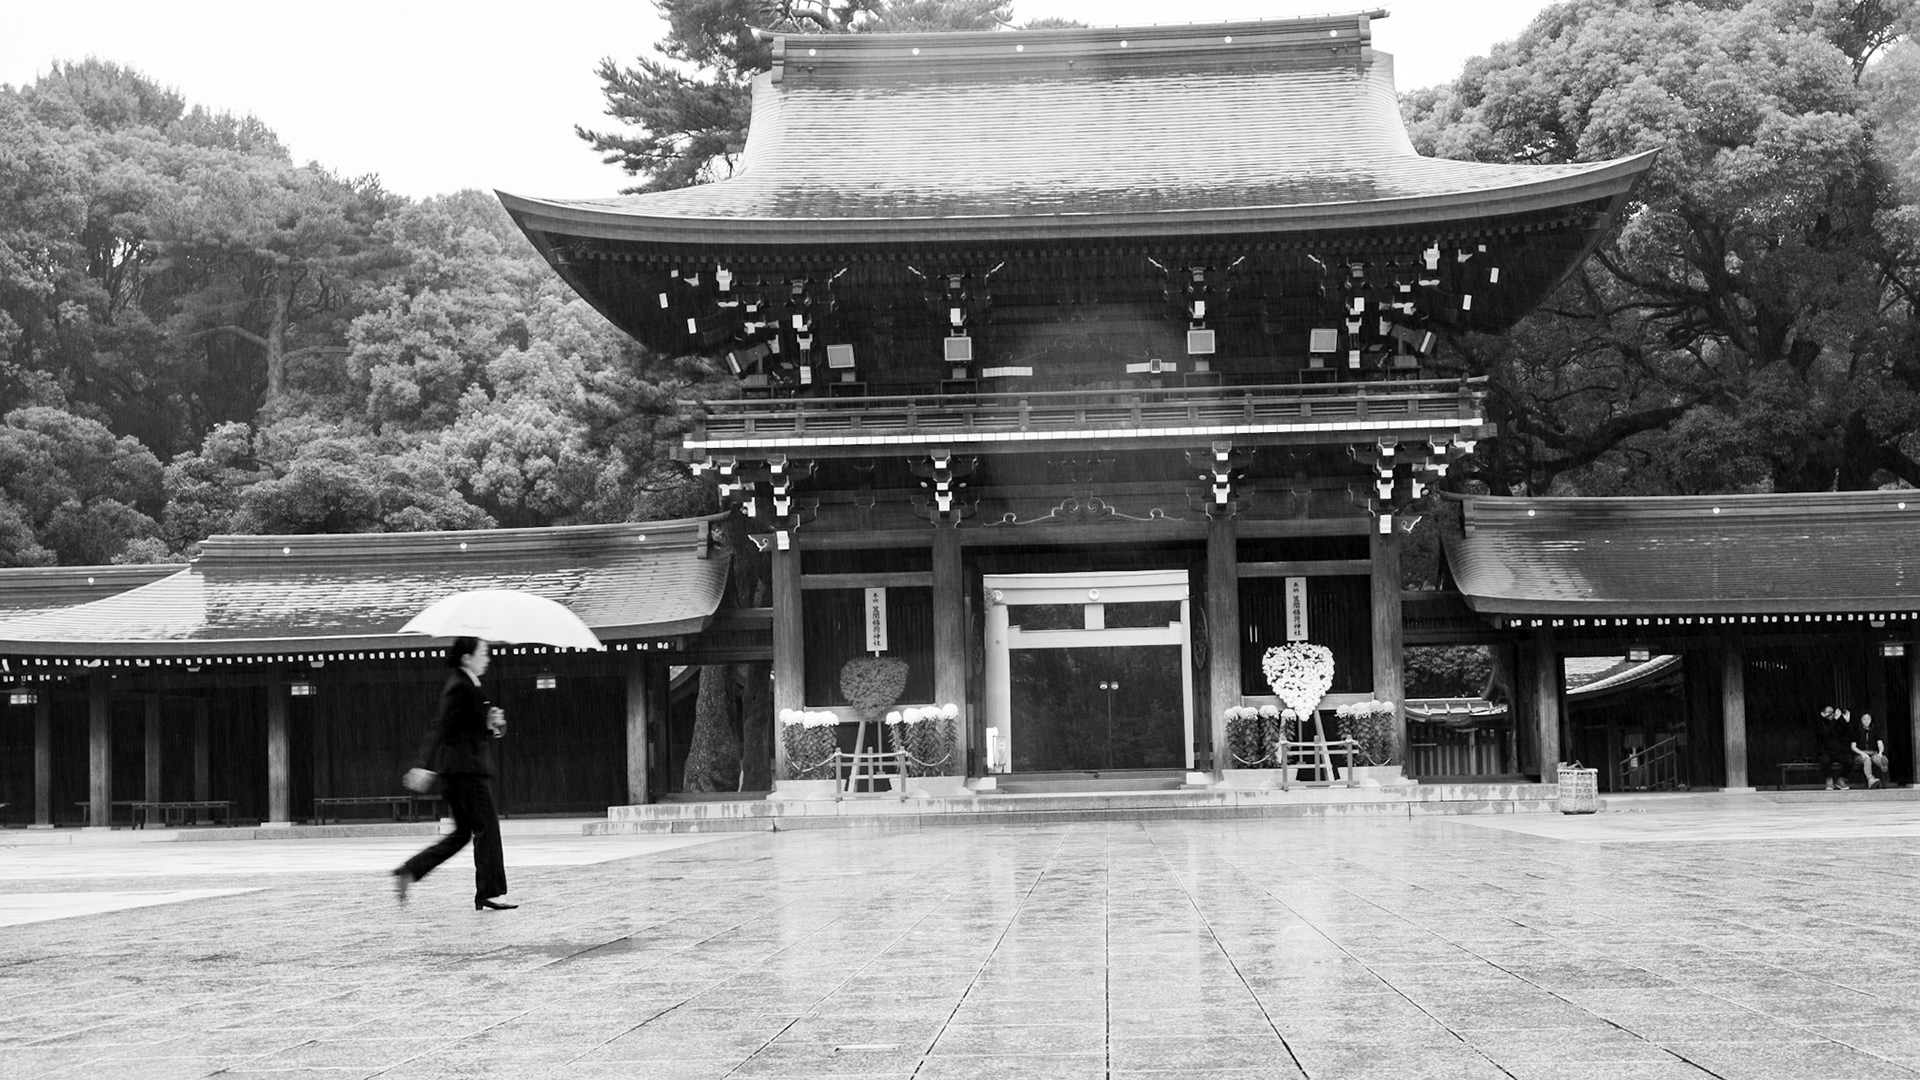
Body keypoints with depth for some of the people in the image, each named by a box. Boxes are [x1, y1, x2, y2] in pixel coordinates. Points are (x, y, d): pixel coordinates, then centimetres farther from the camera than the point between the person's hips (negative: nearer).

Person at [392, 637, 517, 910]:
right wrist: (425, 766, -23)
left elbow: (477, 728, 22)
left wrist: (495, 722, 0)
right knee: (486, 828, -5)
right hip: (465, 769, -10)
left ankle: (408, 871, 11)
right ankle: (488, 894, -1)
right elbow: (442, 727, -20)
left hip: (468, 768, 10)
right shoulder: (460, 688, -14)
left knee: (462, 832, 13)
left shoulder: (468, 686, 17)